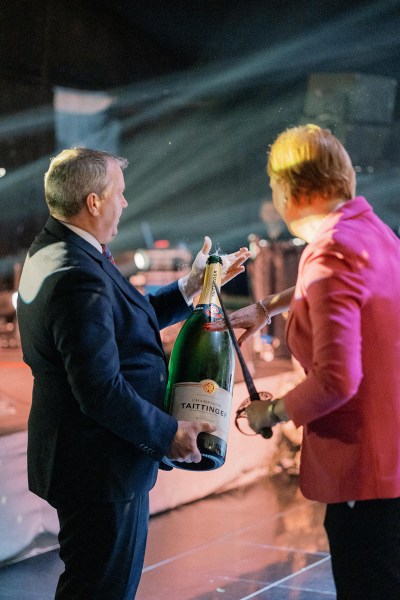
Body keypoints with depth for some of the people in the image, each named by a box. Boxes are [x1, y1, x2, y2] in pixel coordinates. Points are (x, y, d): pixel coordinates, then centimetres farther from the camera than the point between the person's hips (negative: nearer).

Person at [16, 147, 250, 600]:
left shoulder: (50, 253, 8)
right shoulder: (79, 278, -26)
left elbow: (123, 320, 17)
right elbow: (102, 389, -28)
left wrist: (190, 287, 15)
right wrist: (169, 433, -16)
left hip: (77, 457, 11)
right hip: (101, 471, -11)